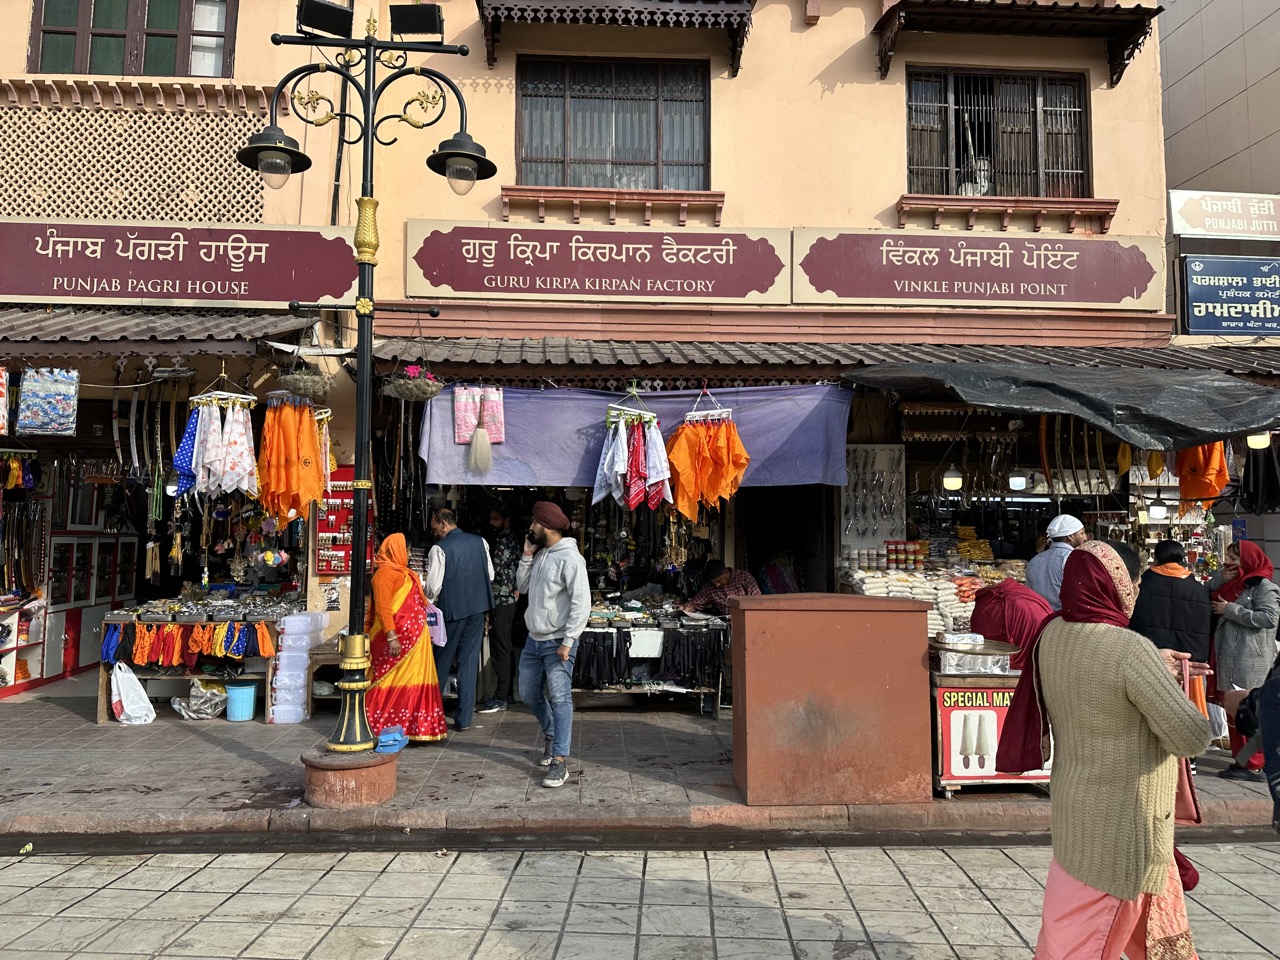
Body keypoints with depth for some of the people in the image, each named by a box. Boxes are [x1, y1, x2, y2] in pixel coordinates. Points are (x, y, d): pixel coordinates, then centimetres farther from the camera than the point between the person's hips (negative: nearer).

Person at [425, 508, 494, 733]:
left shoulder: (439, 548, -11)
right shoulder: (480, 542, 4)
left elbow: (433, 585, -12)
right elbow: (491, 575, 9)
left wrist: (427, 604, 5)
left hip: (451, 608, -4)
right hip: (478, 607, 4)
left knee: (442, 660, 12)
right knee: (469, 661, 6)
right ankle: (463, 718, 6)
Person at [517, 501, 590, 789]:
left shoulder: (570, 558, -15)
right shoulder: (540, 554, 12)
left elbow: (581, 603, -20)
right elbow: (522, 587, 15)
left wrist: (567, 642, -22)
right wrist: (527, 555, 5)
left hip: (557, 642, -9)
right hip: (534, 639, 9)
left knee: (560, 699, -7)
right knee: (529, 694, 18)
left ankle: (560, 762, -5)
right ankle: (551, 736, 40)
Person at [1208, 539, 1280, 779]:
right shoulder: (1232, 583, 18)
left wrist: (1231, 610, -16)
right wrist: (1219, 579, 1)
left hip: (1251, 663, -9)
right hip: (1229, 662, 9)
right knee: (1234, 714, 12)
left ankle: (1253, 767, -1)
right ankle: (1240, 762, 19)